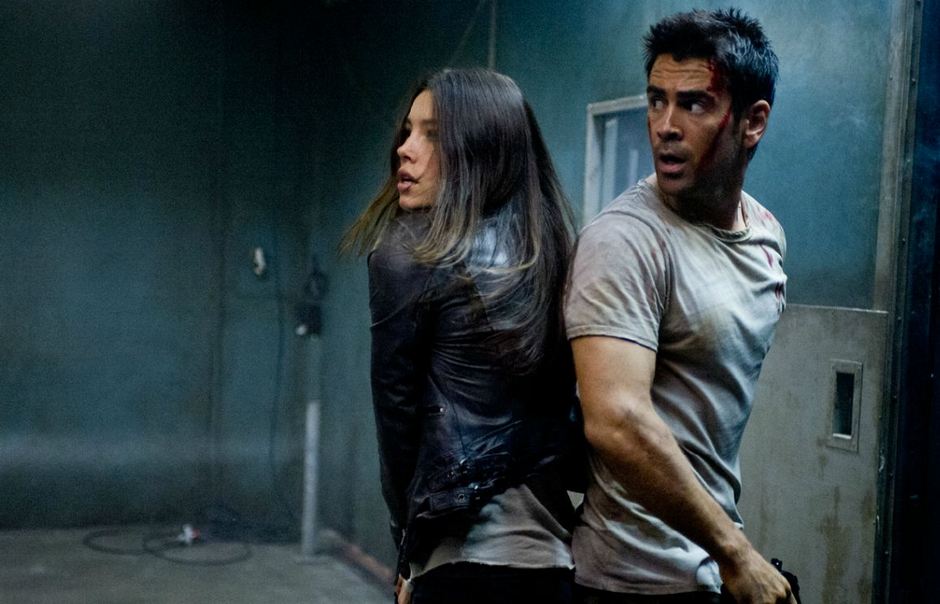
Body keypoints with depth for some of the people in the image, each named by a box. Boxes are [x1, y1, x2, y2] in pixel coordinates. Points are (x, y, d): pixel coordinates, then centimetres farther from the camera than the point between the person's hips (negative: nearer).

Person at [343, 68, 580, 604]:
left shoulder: (408, 255, -10)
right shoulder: (551, 249, 8)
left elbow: (399, 411, -4)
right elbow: (561, 407, 12)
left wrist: (411, 551, 8)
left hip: (469, 551, -6)